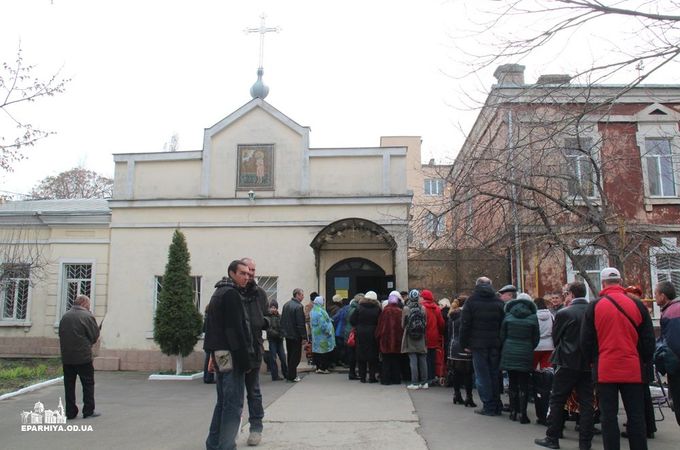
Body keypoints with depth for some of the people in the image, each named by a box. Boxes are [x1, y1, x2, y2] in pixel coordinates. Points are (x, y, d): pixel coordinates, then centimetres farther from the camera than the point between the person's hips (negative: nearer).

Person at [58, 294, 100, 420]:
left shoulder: (65, 316, 7)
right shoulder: (87, 316, -10)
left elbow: (61, 335, 10)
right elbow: (95, 335, -8)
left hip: (66, 357, 5)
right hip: (83, 357, -5)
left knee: (69, 384, 11)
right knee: (88, 383, 5)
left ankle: (70, 412, 13)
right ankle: (88, 411, 6)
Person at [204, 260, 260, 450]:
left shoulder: (219, 292, 19)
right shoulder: (231, 294, -13)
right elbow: (236, 330, -19)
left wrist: (214, 355, 18)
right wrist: (246, 360, -17)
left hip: (219, 354, 10)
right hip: (231, 355, -10)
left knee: (223, 401, 17)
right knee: (234, 404, -5)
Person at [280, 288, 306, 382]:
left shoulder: (286, 304, 7)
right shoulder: (298, 306, -19)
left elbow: (282, 320, 13)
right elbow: (301, 323, -20)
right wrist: (304, 335, -15)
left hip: (287, 334, 8)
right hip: (296, 335, -8)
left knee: (290, 355, 17)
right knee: (296, 356, 2)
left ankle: (290, 374, 24)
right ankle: (291, 376, 4)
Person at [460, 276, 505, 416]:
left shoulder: (471, 301, -2)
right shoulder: (499, 302, 8)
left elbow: (465, 325, -5)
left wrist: (465, 344, 0)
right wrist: (501, 342, 9)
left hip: (478, 344, -4)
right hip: (495, 344, 4)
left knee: (482, 376, 1)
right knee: (495, 374, 11)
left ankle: (488, 407, 1)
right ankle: (497, 406, 15)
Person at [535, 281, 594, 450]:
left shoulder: (564, 313, -12)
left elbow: (555, 338, -2)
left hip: (567, 363, -4)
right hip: (588, 364, 4)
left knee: (557, 401, 7)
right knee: (586, 403, 9)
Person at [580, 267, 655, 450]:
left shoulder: (594, 307, -3)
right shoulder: (637, 305, -1)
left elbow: (586, 341, 2)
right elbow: (648, 340, 6)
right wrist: (644, 361, 20)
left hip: (605, 370, -1)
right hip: (633, 370, 1)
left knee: (608, 416, 5)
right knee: (636, 416, 10)